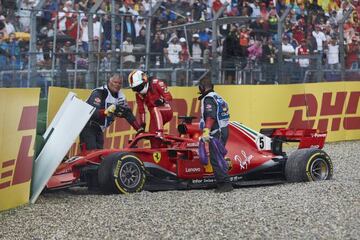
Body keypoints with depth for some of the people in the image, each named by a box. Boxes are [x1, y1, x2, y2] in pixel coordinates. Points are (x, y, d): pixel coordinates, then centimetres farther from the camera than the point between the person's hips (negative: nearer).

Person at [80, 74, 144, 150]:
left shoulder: (120, 96, 4)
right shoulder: (99, 93, -21)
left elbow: (128, 113, 6)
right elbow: (93, 112, -33)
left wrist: (139, 129, -1)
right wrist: (107, 111, -51)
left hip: (99, 129, 8)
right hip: (88, 126, -8)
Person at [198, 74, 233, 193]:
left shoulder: (208, 99, -11)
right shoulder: (218, 97, 18)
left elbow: (211, 116, -26)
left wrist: (206, 130, -36)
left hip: (216, 133, -10)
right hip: (224, 130, 10)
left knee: (215, 159, -12)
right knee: (218, 158, 15)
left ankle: (225, 184, -18)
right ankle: (221, 183, 18)